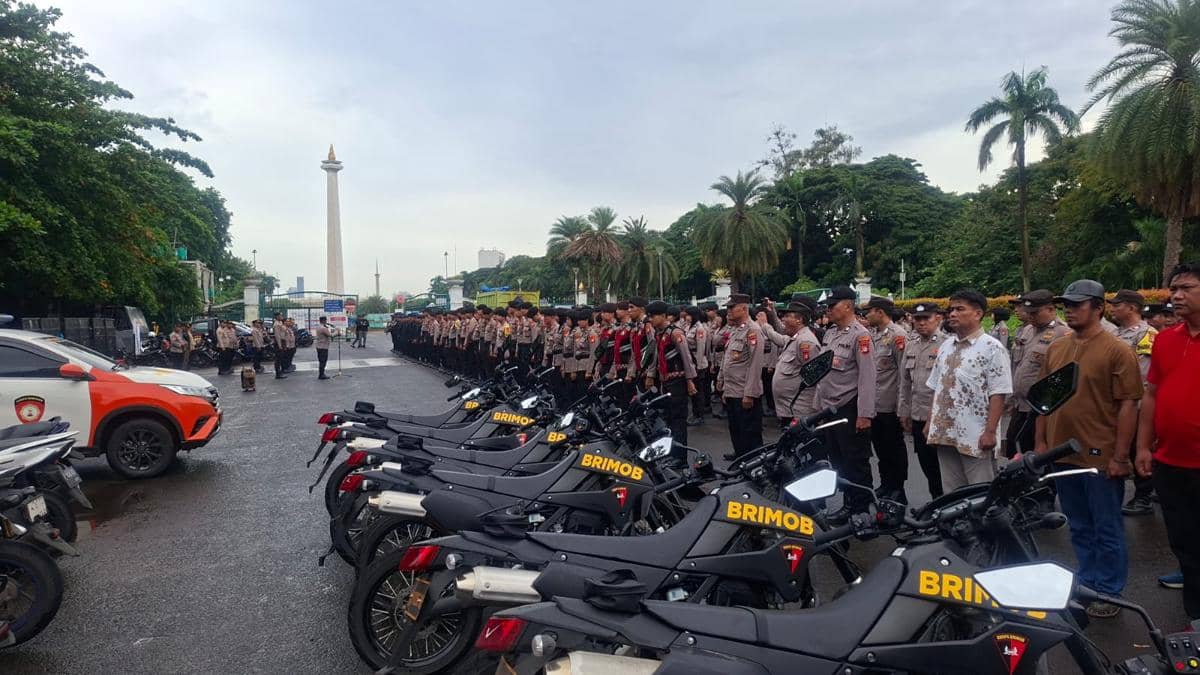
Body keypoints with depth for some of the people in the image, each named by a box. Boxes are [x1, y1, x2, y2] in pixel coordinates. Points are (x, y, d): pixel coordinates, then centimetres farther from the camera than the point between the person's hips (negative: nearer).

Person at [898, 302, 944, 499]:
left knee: (941, 467, 0)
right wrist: (904, 412, 16)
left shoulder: (946, 344, -10)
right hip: (918, 416, 7)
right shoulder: (911, 345, 12)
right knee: (926, 465, 15)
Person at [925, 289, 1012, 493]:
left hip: (976, 438, -7)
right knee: (950, 494, 14)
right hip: (944, 435, 7)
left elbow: (998, 394, -12)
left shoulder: (992, 348, -7)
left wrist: (990, 432, -17)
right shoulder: (946, 347, 14)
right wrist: (931, 423, 14)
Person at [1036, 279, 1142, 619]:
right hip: (1063, 454, 6)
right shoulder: (1056, 348, 9)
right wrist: (1041, 441, 11)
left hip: (1100, 458, -6)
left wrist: (1119, 456, -14)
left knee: (1107, 531, 8)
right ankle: (1087, 582, 32)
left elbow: (1128, 405, -12)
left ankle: (1108, 592, 21)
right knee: (1079, 528, 18)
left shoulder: (1116, 350, -10)